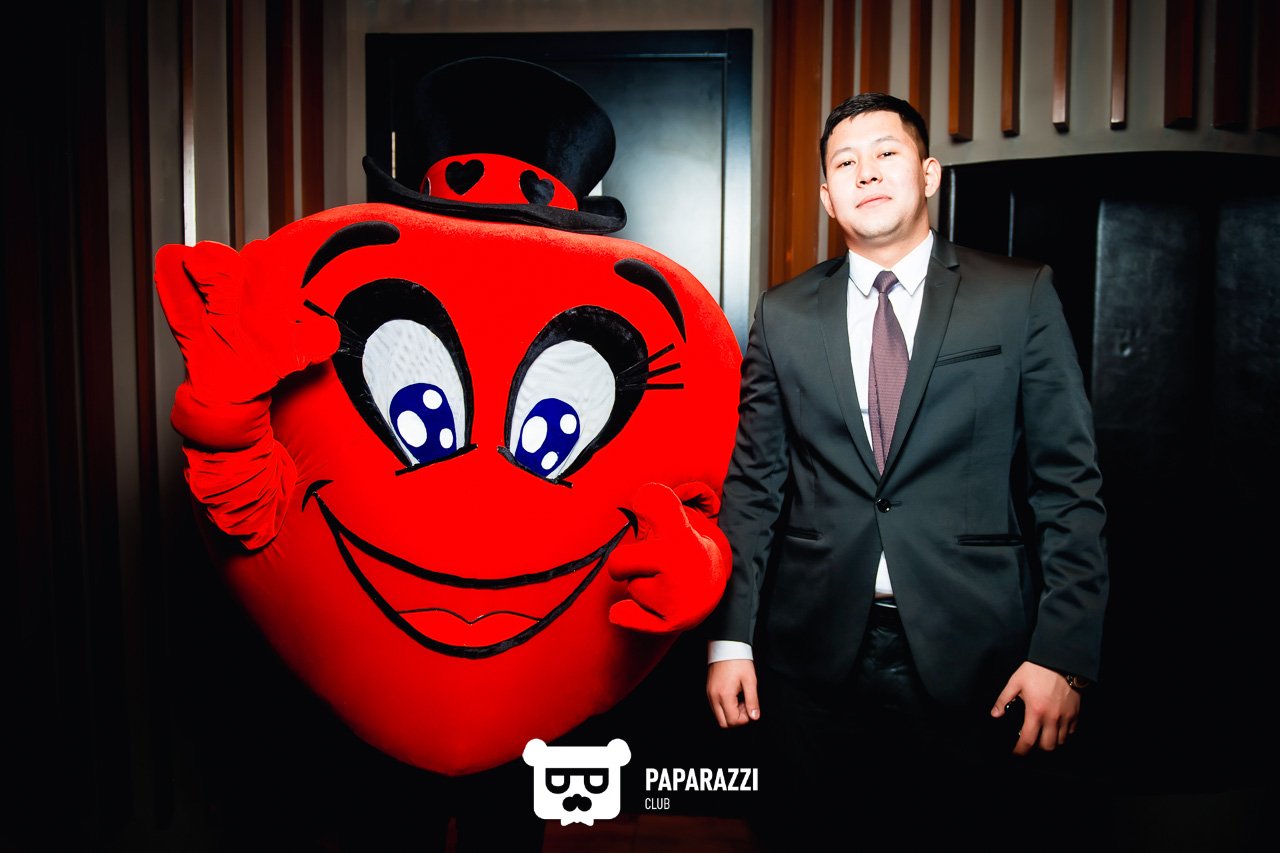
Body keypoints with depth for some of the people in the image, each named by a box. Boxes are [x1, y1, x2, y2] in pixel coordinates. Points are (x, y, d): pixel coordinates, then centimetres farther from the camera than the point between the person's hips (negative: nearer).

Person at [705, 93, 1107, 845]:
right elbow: (753, 484, 5)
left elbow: (1069, 482, -1)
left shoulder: (1021, 297, 1)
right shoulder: (785, 315, 5)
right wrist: (731, 638, 1)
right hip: (815, 653, 2)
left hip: (974, 657, -1)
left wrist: (1064, 651, -7)